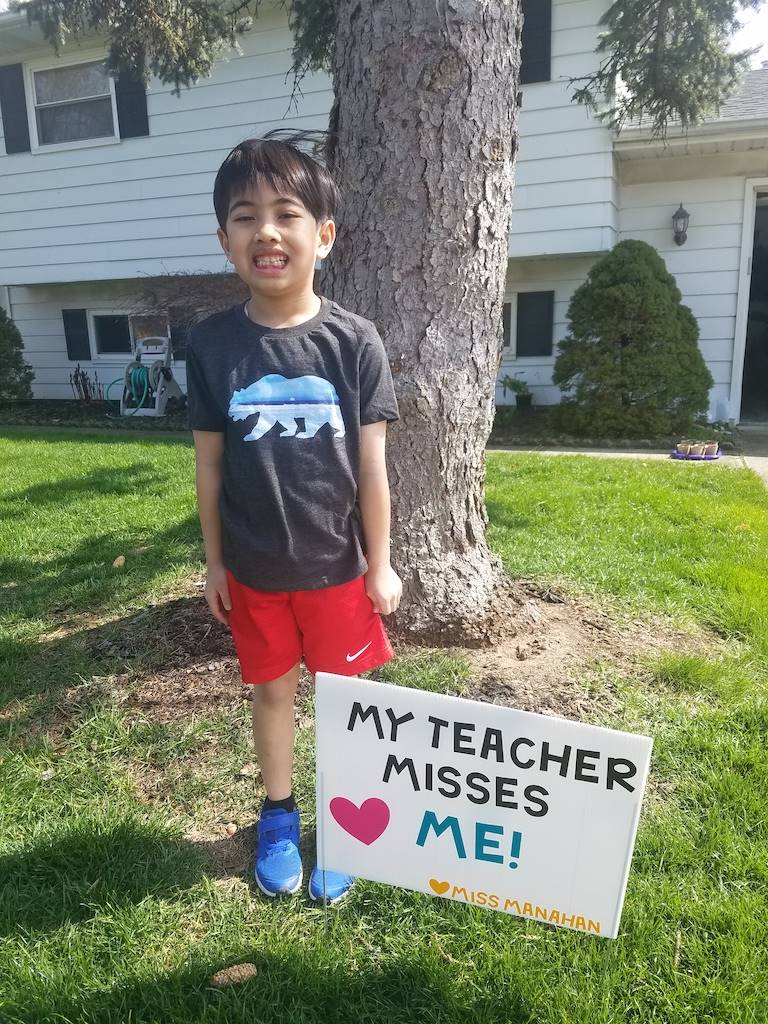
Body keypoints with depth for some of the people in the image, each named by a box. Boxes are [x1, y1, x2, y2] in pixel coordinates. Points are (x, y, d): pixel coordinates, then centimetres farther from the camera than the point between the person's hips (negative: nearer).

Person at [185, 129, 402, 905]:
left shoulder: (353, 341, -9)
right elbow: (210, 463, 1)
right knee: (272, 689, 18)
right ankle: (278, 816, 41)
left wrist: (380, 564, -3)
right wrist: (213, 561, 4)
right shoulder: (211, 344, -6)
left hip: (337, 566, -1)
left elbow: (371, 462, -6)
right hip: (254, 570, 1)